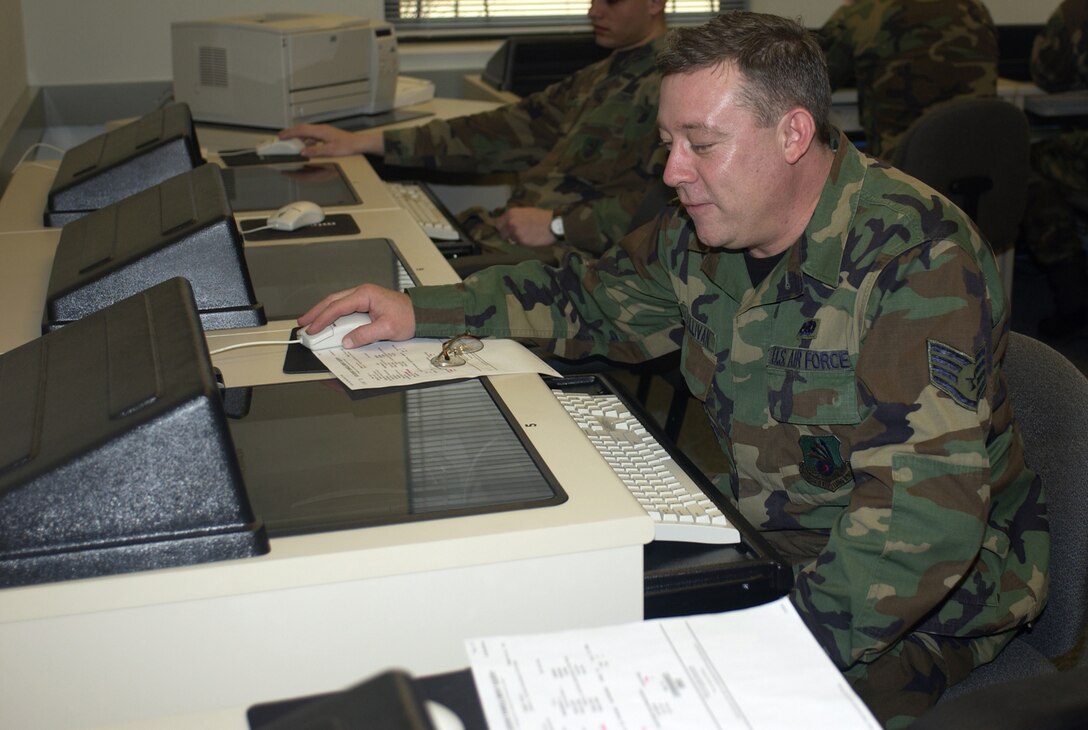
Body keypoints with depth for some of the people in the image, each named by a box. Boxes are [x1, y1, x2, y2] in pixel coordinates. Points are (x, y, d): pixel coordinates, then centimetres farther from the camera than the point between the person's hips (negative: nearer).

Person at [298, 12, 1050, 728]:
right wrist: (421, 310, 5)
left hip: (926, 600, -6)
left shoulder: (920, 258, -25)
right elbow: (594, 297, 16)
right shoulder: (703, 234, -1)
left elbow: (924, 511, -32)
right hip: (763, 534, 7)